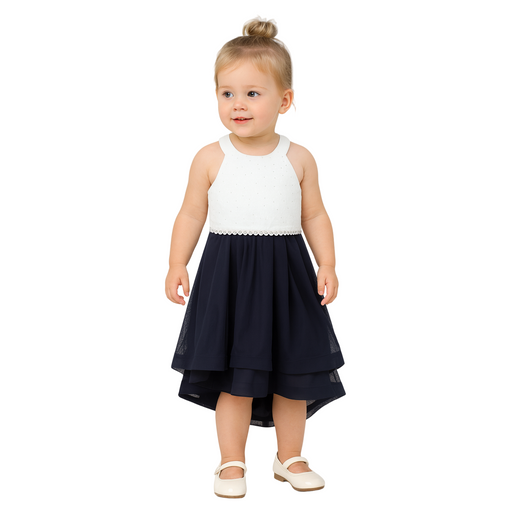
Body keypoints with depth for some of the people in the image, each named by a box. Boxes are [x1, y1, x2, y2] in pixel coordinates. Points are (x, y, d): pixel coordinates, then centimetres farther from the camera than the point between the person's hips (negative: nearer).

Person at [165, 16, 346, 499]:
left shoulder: (299, 159, 0)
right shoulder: (211, 158, -3)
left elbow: (315, 216, 6)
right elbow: (191, 214, 2)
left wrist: (327, 265, -3)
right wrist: (177, 264, -7)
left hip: (286, 274, 2)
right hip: (227, 273, -1)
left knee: (293, 376, 9)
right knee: (233, 377, 1)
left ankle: (290, 457, 27)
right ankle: (231, 462, 17)